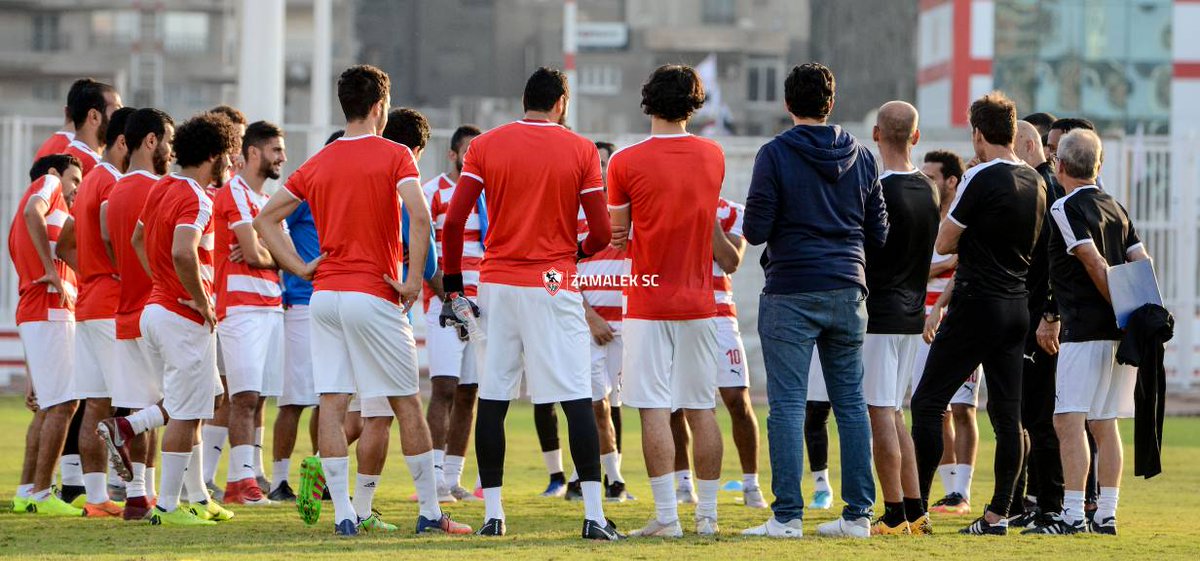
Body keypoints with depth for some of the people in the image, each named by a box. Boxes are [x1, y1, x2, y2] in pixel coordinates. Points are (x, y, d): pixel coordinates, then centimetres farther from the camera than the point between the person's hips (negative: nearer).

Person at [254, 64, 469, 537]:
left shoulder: (317, 164, 10)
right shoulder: (395, 156, -4)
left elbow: (265, 219, 12)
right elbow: (419, 216, -19)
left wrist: (300, 268, 9)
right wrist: (413, 279, -12)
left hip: (324, 294, 4)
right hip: (374, 295, -4)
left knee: (331, 404, 1)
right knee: (406, 403, 5)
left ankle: (343, 512, -3)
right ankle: (430, 511, 9)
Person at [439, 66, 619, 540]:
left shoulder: (486, 145, 4)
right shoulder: (580, 150, 1)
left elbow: (453, 222, -2)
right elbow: (601, 232, -1)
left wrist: (452, 283, 7)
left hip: (497, 283, 2)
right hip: (552, 285, -2)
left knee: (492, 400, 8)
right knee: (577, 400, -2)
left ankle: (493, 513, 9)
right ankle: (594, 515, -9)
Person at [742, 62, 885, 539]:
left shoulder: (775, 155, -7)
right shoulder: (860, 156, 8)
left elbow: (755, 230, -9)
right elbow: (878, 233, 11)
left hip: (790, 293, -4)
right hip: (847, 292, 5)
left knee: (788, 405, -4)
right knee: (851, 402, 9)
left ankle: (787, 516, -7)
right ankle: (858, 513, 9)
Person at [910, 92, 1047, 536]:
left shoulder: (981, 178, -13)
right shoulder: (1035, 183, 9)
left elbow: (943, 244, -7)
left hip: (977, 304, -7)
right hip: (1017, 307, 7)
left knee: (927, 403, -2)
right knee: (1006, 413, 6)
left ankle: (916, 505, -5)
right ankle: (998, 513, 6)